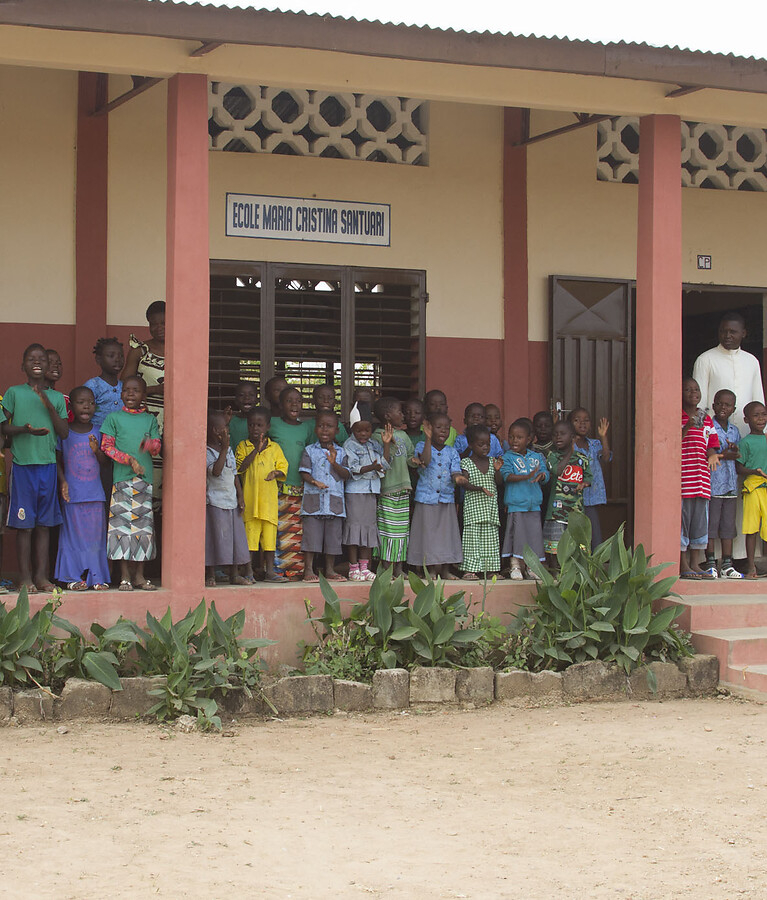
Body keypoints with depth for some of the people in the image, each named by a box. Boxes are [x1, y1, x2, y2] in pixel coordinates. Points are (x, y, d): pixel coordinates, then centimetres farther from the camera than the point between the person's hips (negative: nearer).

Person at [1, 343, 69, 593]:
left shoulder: (57, 397, 11)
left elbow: (64, 432, 4)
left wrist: (49, 406, -7)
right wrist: (25, 429, -19)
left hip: (48, 465, 3)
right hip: (22, 464, -3)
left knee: (44, 524, 4)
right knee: (24, 524, -3)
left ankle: (41, 575, 9)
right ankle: (25, 577, 3)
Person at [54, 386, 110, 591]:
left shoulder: (97, 432, 7)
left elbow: (104, 462, 8)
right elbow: (58, 460, 4)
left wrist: (96, 450, -12)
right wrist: (62, 481, -10)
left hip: (95, 493, 2)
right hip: (72, 493, -2)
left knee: (96, 534, 3)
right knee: (74, 533, -1)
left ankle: (96, 576, 10)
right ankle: (74, 577, 6)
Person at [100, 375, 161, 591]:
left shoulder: (150, 419, 13)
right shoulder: (114, 418, 6)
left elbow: (157, 447, 8)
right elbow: (107, 447, 1)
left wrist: (149, 444, -16)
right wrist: (129, 460, -11)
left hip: (145, 478, 3)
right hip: (121, 477, -2)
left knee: (143, 523, 2)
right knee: (122, 522, -5)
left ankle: (139, 575, 10)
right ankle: (125, 576, 0)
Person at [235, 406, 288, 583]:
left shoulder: (274, 447, 11)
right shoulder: (243, 446, 5)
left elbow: (283, 467, 9)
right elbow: (240, 467, -9)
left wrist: (276, 473, -13)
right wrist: (256, 449, -15)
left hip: (269, 498, 2)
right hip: (249, 498, -2)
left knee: (270, 533, 4)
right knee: (249, 533, -2)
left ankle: (270, 570, 10)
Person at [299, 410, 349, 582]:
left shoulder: (340, 452, 10)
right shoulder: (309, 451, 5)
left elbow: (346, 474, 3)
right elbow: (304, 472, -2)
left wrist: (334, 463, -13)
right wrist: (313, 481, -20)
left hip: (334, 500, 2)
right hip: (313, 498, -2)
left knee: (333, 535, 5)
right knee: (311, 534, -4)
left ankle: (330, 570, 14)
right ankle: (308, 570, 1)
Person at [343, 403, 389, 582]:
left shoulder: (373, 445, 13)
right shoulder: (349, 445, -6)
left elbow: (384, 464, 9)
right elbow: (353, 469, -16)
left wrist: (387, 444, 2)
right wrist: (371, 468, -29)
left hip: (371, 491, 6)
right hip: (355, 491, -6)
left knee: (369, 526, 8)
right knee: (355, 525, -6)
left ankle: (364, 567, 13)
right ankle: (353, 568, -2)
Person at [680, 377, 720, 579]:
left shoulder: (707, 419, 15)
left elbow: (713, 443, 18)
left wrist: (712, 454, -4)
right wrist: (687, 428, -22)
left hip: (702, 477, 6)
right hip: (682, 477, -6)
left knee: (700, 519, 8)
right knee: (682, 517, -6)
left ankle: (695, 563, 15)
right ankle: (683, 565, -1)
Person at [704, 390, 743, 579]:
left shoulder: (735, 430, 16)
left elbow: (738, 456, 18)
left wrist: (734, 451, -4)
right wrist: (723, 455, -16)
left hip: (731, 484, 6)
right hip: (713, 483, -6)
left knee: (728, 525, 7)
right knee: (711, 524, -5)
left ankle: (727, 564, 11)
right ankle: (710, 564, 0)